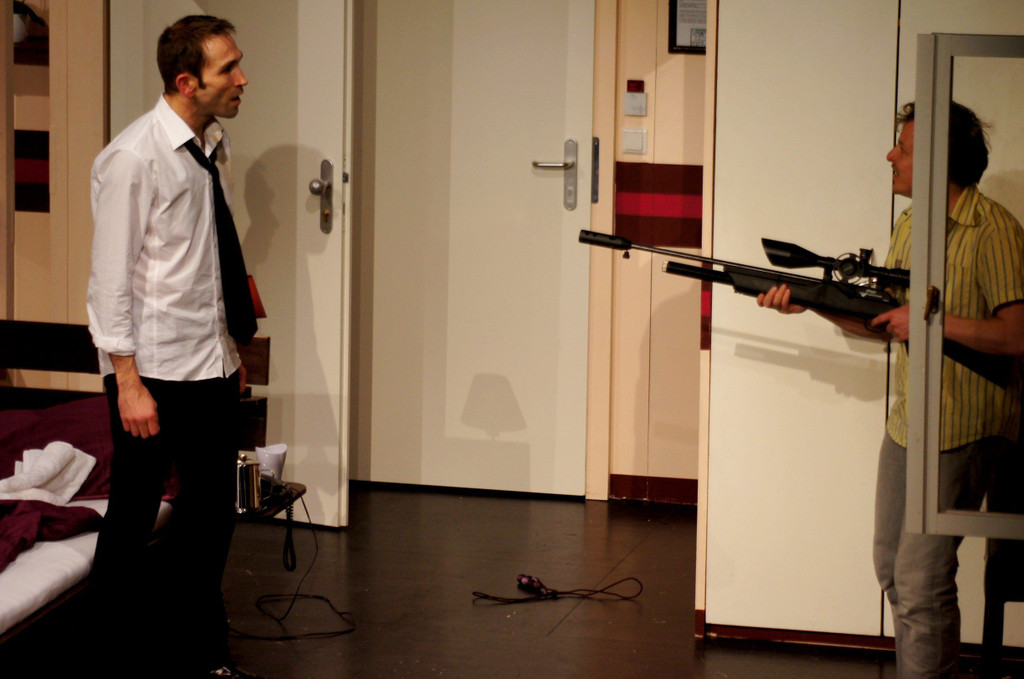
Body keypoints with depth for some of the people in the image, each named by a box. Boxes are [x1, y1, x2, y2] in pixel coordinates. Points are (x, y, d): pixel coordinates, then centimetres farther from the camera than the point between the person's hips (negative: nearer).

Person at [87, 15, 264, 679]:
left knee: (212, 512, 15)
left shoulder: (216, 146, 8)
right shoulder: (133, 158, -16)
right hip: (153, 370, -8)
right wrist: (129, 382, -18)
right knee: (132, 522, 5)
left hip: (212, 366, 8)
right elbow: (112, 277, -16)